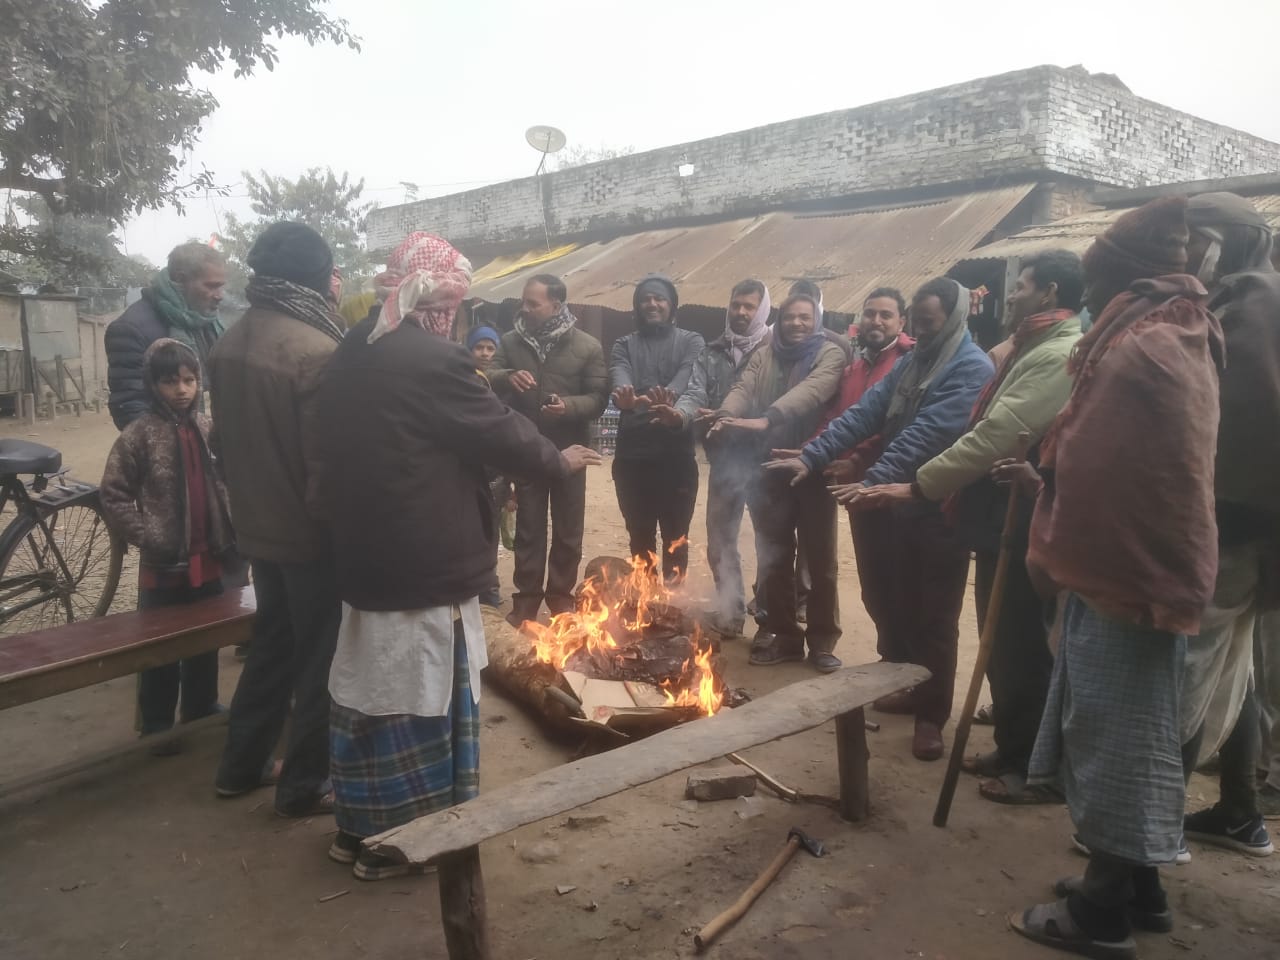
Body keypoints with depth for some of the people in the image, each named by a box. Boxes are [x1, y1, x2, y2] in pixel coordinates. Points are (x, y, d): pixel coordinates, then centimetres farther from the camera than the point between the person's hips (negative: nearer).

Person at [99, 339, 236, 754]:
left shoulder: (209, 428, 2)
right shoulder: (139, 434, -10)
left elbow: (226, 484, 12)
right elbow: (113, 497, -8)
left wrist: (229, 533, 4)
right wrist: (148, 539, -15)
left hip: (208, 558, 4)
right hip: (163, 564, -4)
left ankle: (202, 709, 36)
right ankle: (157, 725, 23)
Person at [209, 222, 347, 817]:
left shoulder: (230, 342, 3)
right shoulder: (315, 349, -23)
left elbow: (222, 436, 12)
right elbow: (328, 456, -23)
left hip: (258, 525, 8)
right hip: (310, 530, -8)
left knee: (272, 643, 22)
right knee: (318, 658, 8)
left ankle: (240, 766, 34)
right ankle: (305, 785, 21)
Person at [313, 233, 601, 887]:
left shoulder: (352, 354, 8)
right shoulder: (433, 361, -19)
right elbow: (502, 433, -11)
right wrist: (559, 461, 7)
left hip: (363, 551, 9)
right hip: (424, 560, -9)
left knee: (370, 688, 18)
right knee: (421, 698, 5)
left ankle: (361, 828, 33)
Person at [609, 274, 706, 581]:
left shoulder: (691, 343, 3)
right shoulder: (624, 345, 9)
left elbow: (696, 388, -15)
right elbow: (619, 380, -13)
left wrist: (679, 414, -38)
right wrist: (624, 398, -38)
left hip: (676, 455, -2)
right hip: (632, 455, 2)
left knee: (675, 538, 7)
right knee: (640, 538, 13)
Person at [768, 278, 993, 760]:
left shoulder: (972, 370, -14)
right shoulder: (912, 361, 13)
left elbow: (927, 434, -25)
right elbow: (866, 411, 5)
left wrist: (874, 480, -34)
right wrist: (811, 456, -6)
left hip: (942, 509, -8)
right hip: (899, 502, 8)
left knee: (934, 617, 3)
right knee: (888, 600, 17)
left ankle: (931, 715, 18)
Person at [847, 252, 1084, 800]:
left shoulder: (1056, 355, -18)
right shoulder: (1032, 350, 17)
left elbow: (995, 437, -26)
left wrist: (917, 486, -22)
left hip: (1025, 528, -10)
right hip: (1004, 520, 10)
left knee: (1026, 650, 1)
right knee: (1003, 646, 18)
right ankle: (1014, 749, 32)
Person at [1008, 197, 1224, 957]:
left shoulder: (1136, 347, -19)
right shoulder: (1183, 338, 13)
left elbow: (1092, 466, -21)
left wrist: (1055, 552, -12)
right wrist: (1046, 469, 16)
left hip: (1119, 571, -10)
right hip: (1157, 567, 10)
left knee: (1111, 734, 1)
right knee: (1135, 731, 18)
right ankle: (1139, 888, 31)